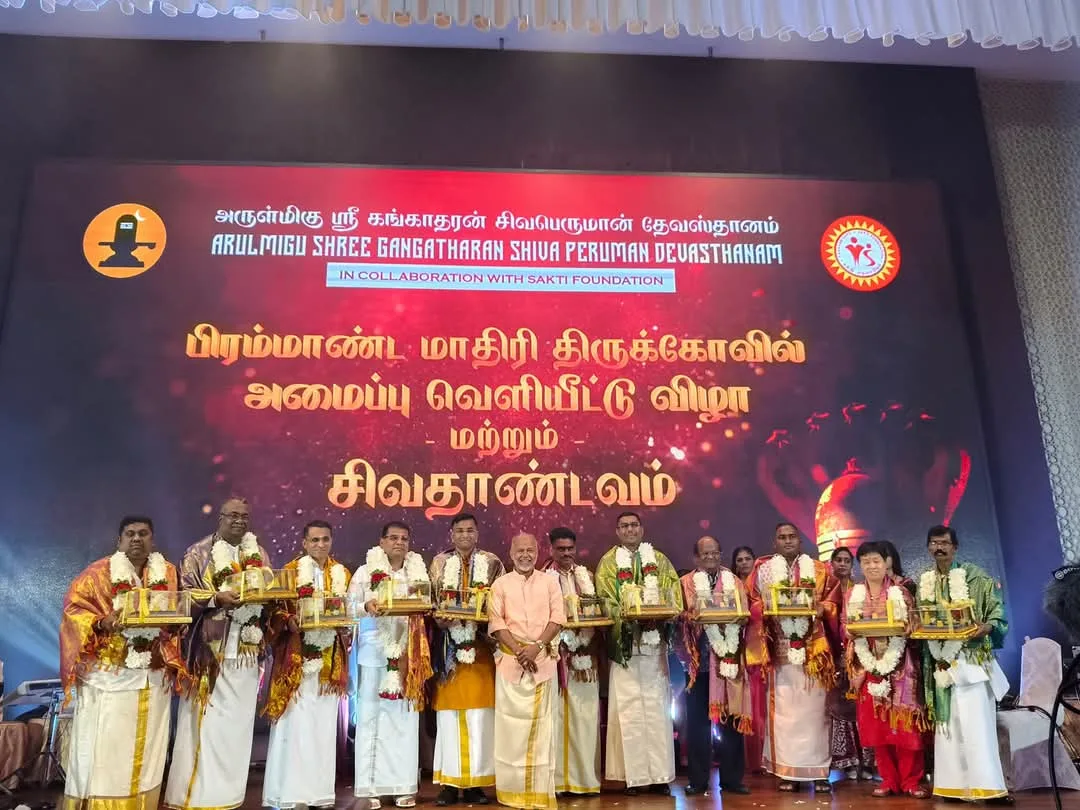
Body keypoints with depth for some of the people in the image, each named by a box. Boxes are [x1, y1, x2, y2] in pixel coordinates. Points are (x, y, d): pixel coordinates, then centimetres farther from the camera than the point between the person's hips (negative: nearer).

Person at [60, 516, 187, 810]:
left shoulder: (169, 573, 9)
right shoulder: (98, 573, -2)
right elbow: (73, 609, -6)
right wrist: (103, 623, -23)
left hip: (154, 677, 3)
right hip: (109, 676, -3)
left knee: (146, 750, 8)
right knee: (103, 747, -4)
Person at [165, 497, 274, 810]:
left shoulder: (260, 554, 13)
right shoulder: (200, 553, 0)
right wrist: (218, 598, -21)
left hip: (246, 649, 4)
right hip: (211, 649, -4)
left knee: (238, 721, 7)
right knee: (206, 721, -5)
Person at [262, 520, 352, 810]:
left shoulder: (342, 573, 10)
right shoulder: (291, 571, -1)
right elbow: (277, 609, -3)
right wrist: (290, 622, -22)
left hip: (330, 659, 3)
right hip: (297, 658, -3)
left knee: (324, 723, 7)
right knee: (295, 722, -5)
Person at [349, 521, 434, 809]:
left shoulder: (418, 573, 11)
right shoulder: (366, 571, 3)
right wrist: (367, 606, -23)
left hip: (408, 653, 2)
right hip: (375, 650, -2)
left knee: (405, 715, 2)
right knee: (371, 714, -1)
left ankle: (403, 785, 9)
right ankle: (369, 786, 6)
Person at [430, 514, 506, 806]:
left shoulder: (492, 563, 6)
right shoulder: (440, 563, 9)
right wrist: (442, 618, -12)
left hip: (480, 647, -1)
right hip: (449, 645, 1)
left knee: (479, 715, 0)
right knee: (448, 714, 1)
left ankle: (476, 782, 9)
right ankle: (449, 782, 9)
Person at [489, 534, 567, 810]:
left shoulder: (550, 582, 8)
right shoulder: (501, 584, 6)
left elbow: (557, 618, 0)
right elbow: (496, 622, -2)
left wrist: (537, 647, -12)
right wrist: (518, 651, -12)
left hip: (543, 660, 1)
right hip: (511, 660, 0)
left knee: (541, 724, 1)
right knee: (512, 723, 0)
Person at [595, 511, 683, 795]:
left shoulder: (659, 559, 13)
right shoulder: (608, 562, 6)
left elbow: (673, 592, 7)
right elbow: (604, 600, -1)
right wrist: (627, 616, -18)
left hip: (655, 641, 2)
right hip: (624, 642, -2)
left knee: (656, 706, 2)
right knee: (629, 708, -3)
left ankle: (660, 774, 6)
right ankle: (633, 775, 3)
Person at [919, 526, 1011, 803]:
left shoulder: (975, 577, 0)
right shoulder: (923, 581, 11)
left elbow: (996, 609, -4)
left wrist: (987, 627, -22)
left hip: (971, 659, -4)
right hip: (940, 660, 4)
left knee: (976, 721, -9)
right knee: (947, 722, 5)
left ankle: (986, 784, -5)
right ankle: (954, 784, 10)